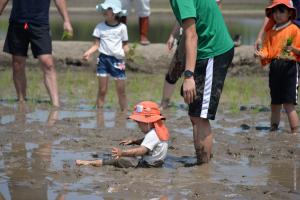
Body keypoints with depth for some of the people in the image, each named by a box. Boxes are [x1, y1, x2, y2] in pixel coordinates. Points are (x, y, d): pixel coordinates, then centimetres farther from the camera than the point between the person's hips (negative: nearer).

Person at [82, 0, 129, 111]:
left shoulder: (122, 27, 2)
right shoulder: (100, 27, 3)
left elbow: (125, 44, 7)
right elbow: (96, 44, 2)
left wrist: (126, 50, -15)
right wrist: (88, 53, -15)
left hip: (117, 60, 0)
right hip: (103, 59, 0)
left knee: (121, 90, 3)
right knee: (102, 90, 1)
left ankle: (124, 112, 12)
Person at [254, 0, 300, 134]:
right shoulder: (271, 32, 15)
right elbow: (267, 50, 11)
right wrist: (262, 55, -9)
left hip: (289, 67, -6)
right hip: (274, 67, 6)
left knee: (288, 103, -11)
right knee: (275, 103, 13)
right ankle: (273, 131, 23)